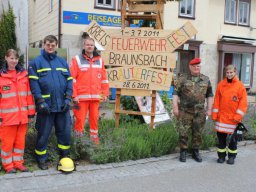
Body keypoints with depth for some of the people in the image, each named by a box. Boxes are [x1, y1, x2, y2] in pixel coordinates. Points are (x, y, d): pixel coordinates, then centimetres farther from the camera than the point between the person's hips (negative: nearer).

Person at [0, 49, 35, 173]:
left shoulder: (23, 74, 6)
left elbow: (29, 94, 8)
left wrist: (31, 112, 6)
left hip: (22, 115, 3)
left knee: (20, 140, 12)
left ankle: (18, 162, 26)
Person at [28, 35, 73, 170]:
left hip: (62, 105, 4)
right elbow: (34, 83, -7)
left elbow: (69, 81, 10)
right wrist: (41, 102, -15)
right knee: (43, 134, 7)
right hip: (45, 105, -3)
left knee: (65, 132, 10)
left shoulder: (62, 62, 12)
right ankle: (41, 159, 23)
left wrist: (68, 98, -2)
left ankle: (64, 157, 27)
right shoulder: (36, 62, 0)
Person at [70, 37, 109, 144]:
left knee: (94, 118, 11)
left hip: (96, 97, 4)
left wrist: (105, 93, 9)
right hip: (81, 97, -3)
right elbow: (71, 79, -6)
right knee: (80, 119, 0)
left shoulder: (99, 60, 12)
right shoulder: (77, 59, -1)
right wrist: (74, 95, -11)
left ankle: (94, 139, 24)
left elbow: (104, 79, 14)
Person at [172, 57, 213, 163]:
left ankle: (195, 152, 25)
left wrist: (209, 109, 6)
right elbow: (175, 93, -3)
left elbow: (210, 95, 12)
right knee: (183, 133, 1)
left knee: (198, 133, 10)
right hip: (184, 111, -2)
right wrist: (175, 107, -9)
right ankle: (183, 152, 16)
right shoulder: (182, 78, 0)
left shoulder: (206, 79, 9)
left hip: (200, 112, 3)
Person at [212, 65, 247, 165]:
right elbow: (217, 100, 4)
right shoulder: (221, 84, 3)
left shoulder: (240, 86, -4)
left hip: (233, 117, -2)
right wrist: (214, 114, 1)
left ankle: (231, 156, 22)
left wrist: (238, 116, -12)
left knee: (233, 138, 8)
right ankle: (221, 156, 20)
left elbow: (243, 102, -5)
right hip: (221, 116, 2)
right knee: (221, 136, 8)